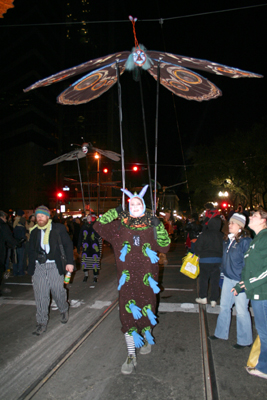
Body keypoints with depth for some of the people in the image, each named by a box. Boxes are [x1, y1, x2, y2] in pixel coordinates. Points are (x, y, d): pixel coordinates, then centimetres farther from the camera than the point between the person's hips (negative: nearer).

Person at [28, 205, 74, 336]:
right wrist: (31, 268, 9)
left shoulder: (58, 228, -1)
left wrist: (70, 262, -7)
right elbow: (31, 250, 14)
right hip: (38, 267, 3)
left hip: (54, 266, -3)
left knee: (58, 292, 6)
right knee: (40, 296, 3)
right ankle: (41, 323, 17)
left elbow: (68, 245, 0)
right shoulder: (34, 231, 9)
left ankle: (64, 310, 36)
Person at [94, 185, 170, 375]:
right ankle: (131, 356, 12)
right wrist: (114, 212, -11)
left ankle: (147, 338, 44)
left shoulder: (151, 227, -1)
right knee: (128, 312, 0)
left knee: (147, 308, 13)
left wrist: (159, 227, -19)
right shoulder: (121, 225, 2)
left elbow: (165, 247, -7)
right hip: (127, 278, 0)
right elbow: (99, 226, -3)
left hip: (147, 278, 0)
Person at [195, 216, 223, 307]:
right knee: (215, 280, 9)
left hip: (205, 259, -3)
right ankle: (214, 300, 14)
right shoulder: (222, 236, 0)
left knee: (203, 278, 10)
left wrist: (198, 254, 10)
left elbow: (197, 247, -7)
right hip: (218, 260, 3)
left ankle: (203, 298, 16)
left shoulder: (204, 234, -9)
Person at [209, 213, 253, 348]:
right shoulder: (228, 240, 7)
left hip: (240, 281, -8)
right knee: (224, 306, 17)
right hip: (228, 278, 8)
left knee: (241, 310, 5)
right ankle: (221, 333, 34)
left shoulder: (245, 241, -16)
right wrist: (223, 271, 17)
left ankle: (244, 340, 24)